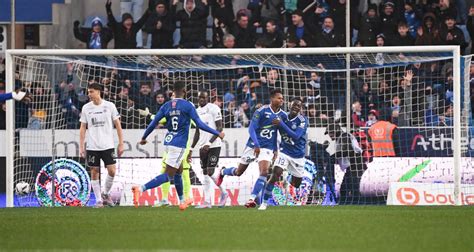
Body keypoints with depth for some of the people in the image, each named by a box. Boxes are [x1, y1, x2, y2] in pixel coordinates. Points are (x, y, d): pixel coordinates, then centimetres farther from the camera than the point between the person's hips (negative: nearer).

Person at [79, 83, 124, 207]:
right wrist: (81, 147, 1)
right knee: (94, 173, 0)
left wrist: (121, 144, 1)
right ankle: (98, 200, 8)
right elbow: (83, 128, 7)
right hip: (92, 146, 1)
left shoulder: (109, 106, 0)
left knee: (112, 171, -8)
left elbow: (118, 125, 4)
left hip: (107, 145, -1)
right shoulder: (86, 108, 4)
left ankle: (106, 194, 15)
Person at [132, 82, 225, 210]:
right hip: (179, 145, -7)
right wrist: (217, 133, -1)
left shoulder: (166, 106, 6)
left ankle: (182, 201, 32)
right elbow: (199, 124, -10)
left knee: (178, 172, 22)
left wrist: (144, 138, 21)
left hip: (168, 142, 7)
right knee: (168, 175, -10)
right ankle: (140, 188, -28)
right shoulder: (188, 105, -7)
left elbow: (153, 123, 7)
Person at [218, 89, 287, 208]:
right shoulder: (262, 111, -15)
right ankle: (223, 172, 45)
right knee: (238, 172, 11)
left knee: (264, 172, -20)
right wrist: (256, 145, -27)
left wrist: (275, 150, 10)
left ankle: (252, 199, -14)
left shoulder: (283, 116, 0)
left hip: (268, 148, 3)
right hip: (253, 146, -3)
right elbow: (251, 128, -17)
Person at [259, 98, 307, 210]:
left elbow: (296, 136, -27)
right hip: (284, 152, 1)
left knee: (296, 184, 10)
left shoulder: (302, 121, -14)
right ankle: (264, 203, -14)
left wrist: (281, 124, -32)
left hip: (298, 156, -1)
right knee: (275, 175, -21)